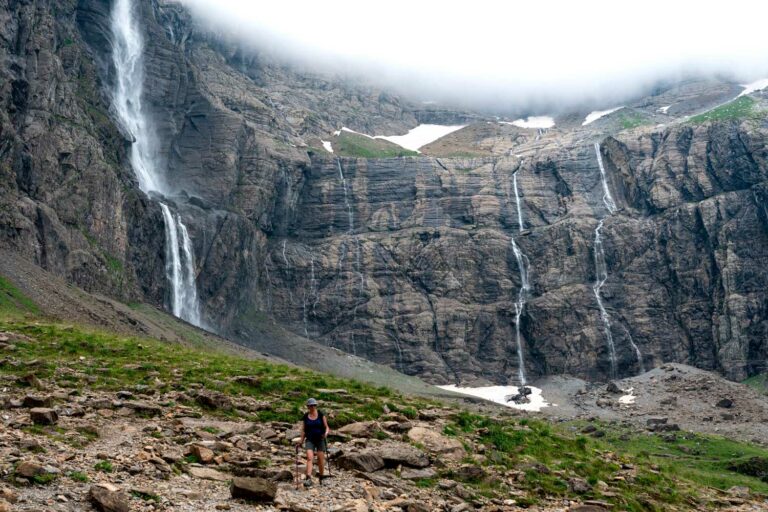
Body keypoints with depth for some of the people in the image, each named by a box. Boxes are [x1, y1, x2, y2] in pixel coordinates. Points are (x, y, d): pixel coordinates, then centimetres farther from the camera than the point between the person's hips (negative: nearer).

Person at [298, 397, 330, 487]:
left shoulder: (321, 415, 1)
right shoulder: (305, 417, 3)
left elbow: (326, 427, 2)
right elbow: (303, 430, 7)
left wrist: (326, 433, -18)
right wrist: (301, 440, -2)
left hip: (320, 439, 0)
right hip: (309, 440, 0)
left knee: (321, 459, 1)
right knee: (309, 458, -17)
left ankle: (322, 478, 18)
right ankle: (308, 478, -26)